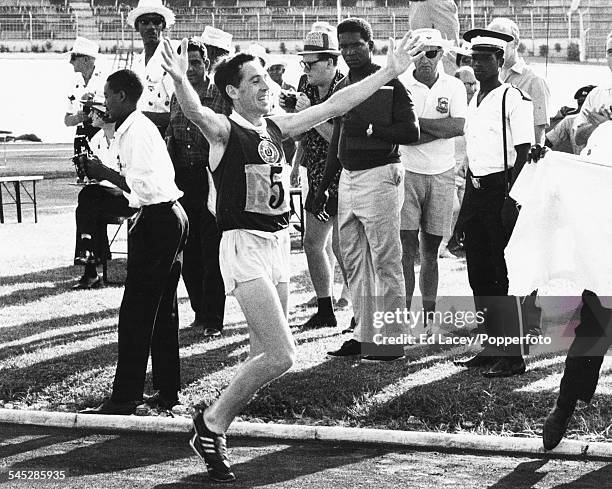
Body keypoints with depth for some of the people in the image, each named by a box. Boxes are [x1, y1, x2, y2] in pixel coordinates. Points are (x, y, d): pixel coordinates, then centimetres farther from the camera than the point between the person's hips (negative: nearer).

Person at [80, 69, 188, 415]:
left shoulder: (136, 131, -15)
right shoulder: (142, 125, 17)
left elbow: (143, 186, -22)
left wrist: (104, 172, -14)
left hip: (157, 221, -11)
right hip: (170, 216, 11)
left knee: (136, 312, -8)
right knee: (163, 311, 14)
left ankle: (125, 397, -7)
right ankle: (168, 391, 18)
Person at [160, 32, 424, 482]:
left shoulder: (276, 127, 12)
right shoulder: (224, 130, -8)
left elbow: (336, 105, 16)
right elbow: (195, 112, -30)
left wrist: (391, 71, 15)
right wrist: (179, 81, -52)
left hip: (278, 244, 8)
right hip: (244, 246, -8)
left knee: (264, 357, 10)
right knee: (281, 356, -15)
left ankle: (217, 429, 20)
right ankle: (211, 423, 0)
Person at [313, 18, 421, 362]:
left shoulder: (390, 84, -6)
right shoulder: (342, 88, 16)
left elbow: (412, 132, -12)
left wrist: (369, 129, -18)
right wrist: (324, 187, 23)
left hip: (380, 175, -8)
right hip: (348, 177, 8)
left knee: (385, 260, -6)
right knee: (353, 260, 10)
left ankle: (391, 342, -4)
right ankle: (364, 335, 17)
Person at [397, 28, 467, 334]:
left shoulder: (453, 87, 3)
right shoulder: (400, 85, -4)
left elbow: (459, 126, -12)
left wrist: (416, 122, -14)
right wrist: (440, 129, -16)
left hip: (442, 174, 3)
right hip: (408, 172, -2)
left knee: (430, 250, 10)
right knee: (407, 248, -8)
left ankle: (429, 317, 16)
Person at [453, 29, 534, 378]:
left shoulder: (515, 99, -8)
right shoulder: (474, 102, 16)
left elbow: (523, 152, -13)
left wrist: (511, 199, -20)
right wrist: (465, 209, 19)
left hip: (501, 189, -8)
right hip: (476, 189, 8)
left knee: (504, 276, -7)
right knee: (480, 277, 10)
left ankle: (514, 355, -3)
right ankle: (492, 347, 18)